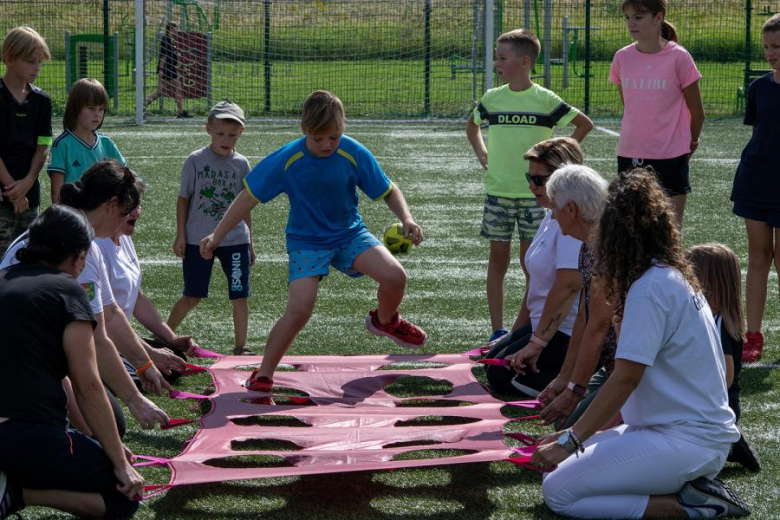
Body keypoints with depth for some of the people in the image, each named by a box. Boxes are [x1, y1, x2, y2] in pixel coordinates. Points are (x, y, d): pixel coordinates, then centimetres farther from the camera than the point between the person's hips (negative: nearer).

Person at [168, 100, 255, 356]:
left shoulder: (241, 164, 3)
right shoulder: (196, 160, -4)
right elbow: (184, 199, 1)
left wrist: (249, 242, 12)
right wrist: (181, 235, -3)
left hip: (235, 240, 2)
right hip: (198, 239, -2)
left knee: (240, 296, -2)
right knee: (192, 296, 4)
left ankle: (240, 347, 7)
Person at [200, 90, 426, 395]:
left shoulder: (354, 155, -15)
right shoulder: (286, 160, -19)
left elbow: (388, 191, -4)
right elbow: (249, 198, -10)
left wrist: (406, 219, -23)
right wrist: (217, 236, -12)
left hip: (349, 234, 2)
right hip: (306, 241, -2)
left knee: (394, 276, -19)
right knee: (299, 310, -22)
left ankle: (386, 321, 18)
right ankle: (263, 375, -3)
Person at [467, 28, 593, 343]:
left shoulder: (544, 100, -5)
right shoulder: (492, 98, 4)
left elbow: (584, 124, 3)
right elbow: (472, 125, 24)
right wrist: (481, 153, 11)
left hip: (534, 193, -3)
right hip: (497, 192, 3)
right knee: (498, 259, 4)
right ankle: (497, 330, 8)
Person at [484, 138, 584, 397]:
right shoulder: (552, 218, 12)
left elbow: (567, 287, -29)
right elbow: (536, 282, 18)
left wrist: (536, 343, -27)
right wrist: (515, 334, 20)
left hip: (569, 335, -11)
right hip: (545, 325, 11)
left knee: (501, 375, -12)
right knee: (492, 360, 19)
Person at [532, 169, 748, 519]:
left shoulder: (649, 289, -16)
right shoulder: (675, 277, 13)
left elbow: (626, 378, -19)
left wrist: (570, 441, -16)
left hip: (684, 441, -10)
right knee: (572, 464, 12)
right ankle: (689, 487, 4)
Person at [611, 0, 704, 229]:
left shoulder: (678, 58, -9)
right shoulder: (622, 58, 3)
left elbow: (697, 113, 1)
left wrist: (690, 143, 13)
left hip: (670, 158, -4)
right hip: (629, 157, 4)